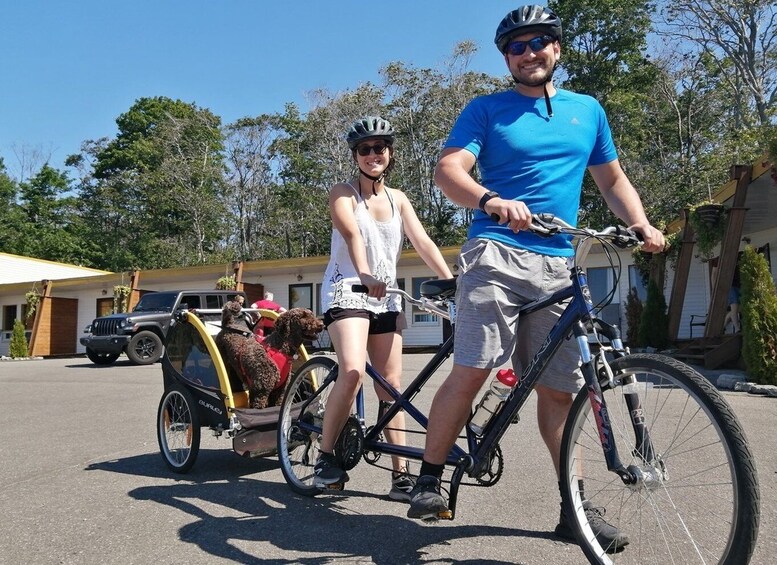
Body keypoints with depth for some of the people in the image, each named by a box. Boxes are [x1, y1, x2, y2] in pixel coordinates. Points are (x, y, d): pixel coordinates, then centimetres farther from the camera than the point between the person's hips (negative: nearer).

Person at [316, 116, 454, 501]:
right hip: (346, 290, -5)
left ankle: (401, 475, 9)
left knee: (391, 386, 3)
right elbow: (351, 233, -23)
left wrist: (452, 280, -14)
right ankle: (325, 456, -8)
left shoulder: (398, 199, 13)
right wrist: (364, 273, -42)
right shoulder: (343, 193, -2)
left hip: (386, 297, 5)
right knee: (352, 372, -26)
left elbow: (423, 242, 1)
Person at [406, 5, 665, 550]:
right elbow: (448, 169, -6)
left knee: (559, 388, 6)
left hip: (558, 265, 4)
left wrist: (642, 225, 9)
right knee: (471, 373, -15)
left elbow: (613, 179, 27)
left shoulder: (587, 110, 21)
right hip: (496, 254, -3)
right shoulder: (487, 109, 8)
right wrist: (493, 201, -27)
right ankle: (429, 479, 3)